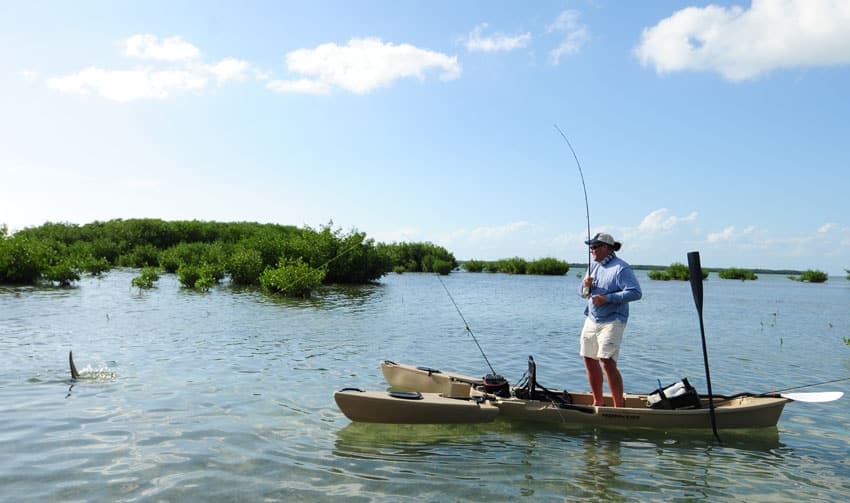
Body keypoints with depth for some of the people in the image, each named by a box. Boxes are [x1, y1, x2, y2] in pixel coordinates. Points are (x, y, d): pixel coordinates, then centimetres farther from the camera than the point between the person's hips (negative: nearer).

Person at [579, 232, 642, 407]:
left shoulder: (621, 268, -11)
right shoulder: (594, 266, 13)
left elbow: (636, 292, -20)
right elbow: (583, 293, 20)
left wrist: (608, 298, -22)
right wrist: (586, 286, -4)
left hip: (611, 321, -8)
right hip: (591, 320, 8)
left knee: (607, 362, -15)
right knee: (590, 361, 10)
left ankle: (619, 406, -6)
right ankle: (598, 402, 25)